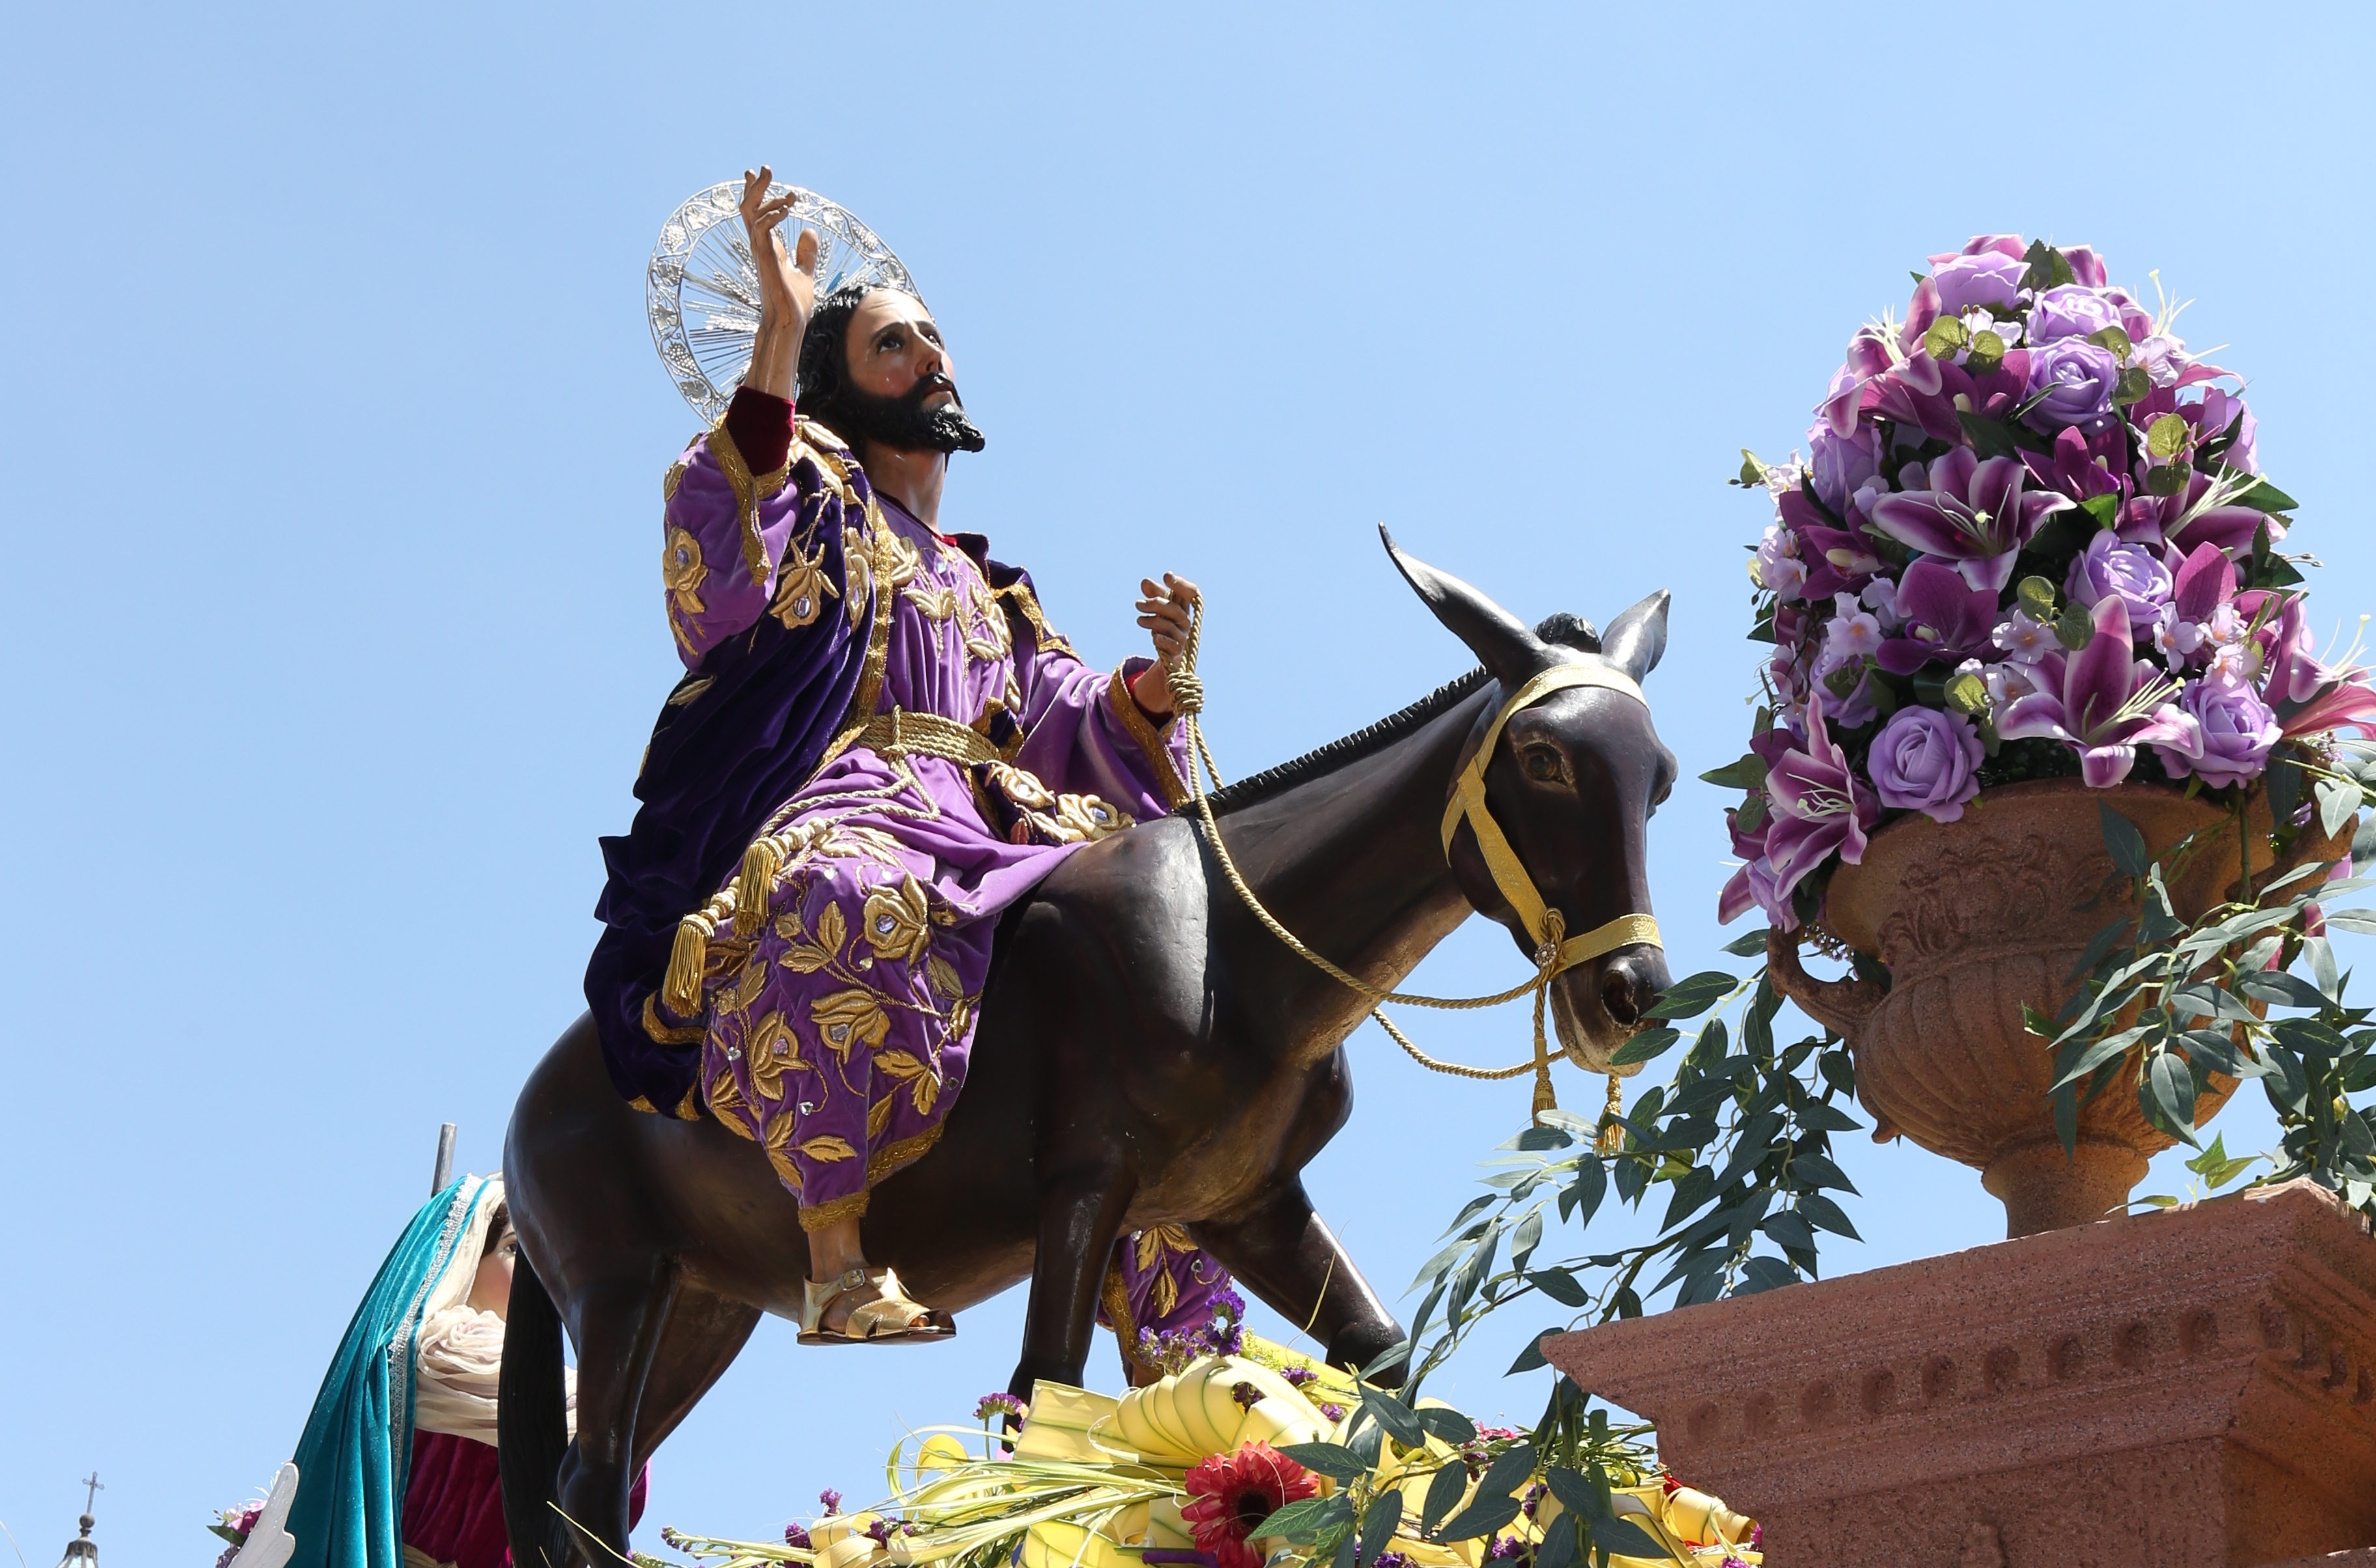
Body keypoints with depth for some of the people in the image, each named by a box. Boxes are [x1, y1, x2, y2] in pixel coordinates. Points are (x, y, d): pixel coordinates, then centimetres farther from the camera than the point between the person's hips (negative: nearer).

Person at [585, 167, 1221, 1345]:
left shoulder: (990, 592, 35)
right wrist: (781, 332, -11)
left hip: (992, 837, 7)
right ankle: (838, 1262, -46)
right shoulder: (818, 505, 16)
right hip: (841, 816, -7)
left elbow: (1077, 725, 23)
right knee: (844, 906, -42)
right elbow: (720, 558, -8)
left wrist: (1159, 675, 1)